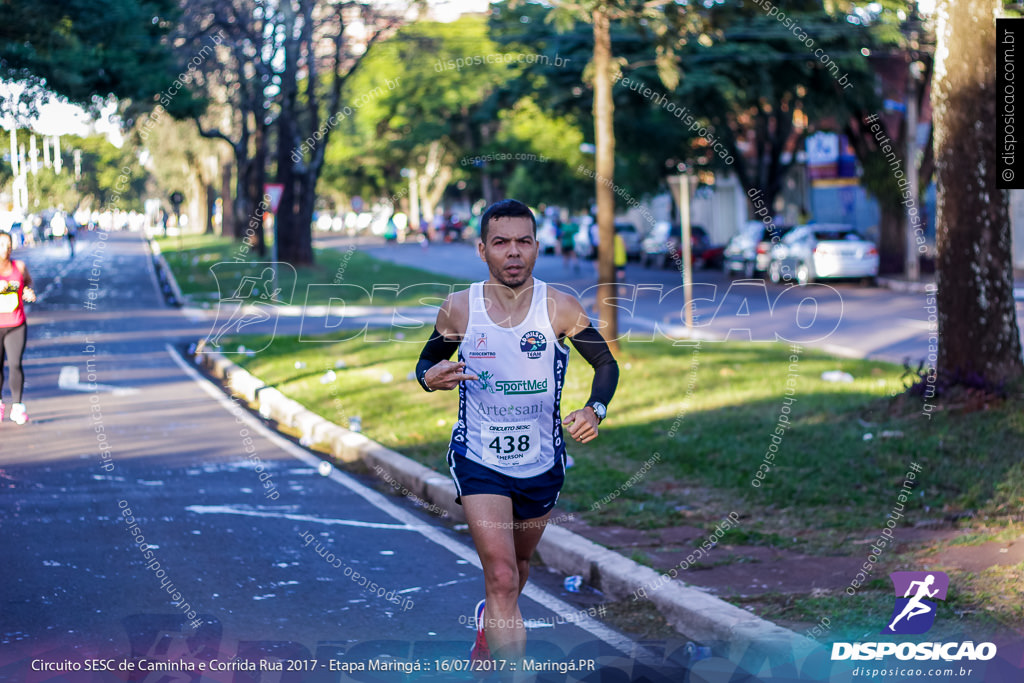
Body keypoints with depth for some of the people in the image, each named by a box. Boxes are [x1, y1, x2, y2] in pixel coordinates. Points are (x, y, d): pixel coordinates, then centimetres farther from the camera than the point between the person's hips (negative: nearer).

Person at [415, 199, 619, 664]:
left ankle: (489, 628, 55)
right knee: (502, 577, -16)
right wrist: (430, 377, -19)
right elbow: (426, 361, 6)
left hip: (542, 460, 2)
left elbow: (607, 365, -3)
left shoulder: (559, 308, -11)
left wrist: (595, 410, -22)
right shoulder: (458, 308, -9)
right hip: (479, 459, -2)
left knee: (518, 563, 24)